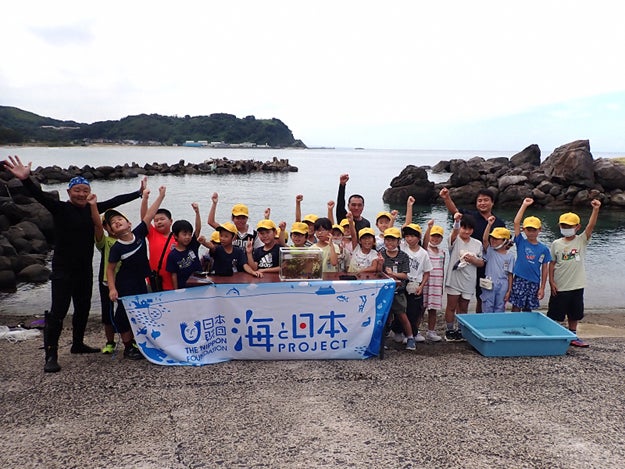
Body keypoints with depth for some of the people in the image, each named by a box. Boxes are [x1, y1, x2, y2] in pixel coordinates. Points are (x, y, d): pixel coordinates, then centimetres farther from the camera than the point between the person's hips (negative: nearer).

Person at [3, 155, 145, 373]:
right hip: (63, 269, -6)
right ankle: (51, 355, -3)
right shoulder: (60, 209, -10)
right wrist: (26, 180, -44)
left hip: (85, 269, 6)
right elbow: (40, 196, -26)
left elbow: (115, 201, 13)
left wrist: (139, 193, 19)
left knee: (83, 308, 16)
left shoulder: (92, 209, 5)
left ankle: (78, 344, 34)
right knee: (58, 311, -9)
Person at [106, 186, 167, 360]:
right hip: (125, 285, -4)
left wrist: (161, 196, -10)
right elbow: (110, 269, -9)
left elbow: (149, 215, -9)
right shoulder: (116, 248, -14)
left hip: (141, 282, 5)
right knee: (126, 314, -1)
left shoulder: (138, 233, -6)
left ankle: (137, 341, 28)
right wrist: (112, 288, -17)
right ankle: (128, 347, 13)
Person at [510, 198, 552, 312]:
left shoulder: (544, 249, 2)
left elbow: (545, 269, 5)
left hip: (534, 283, 2)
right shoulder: (521, 242, -1)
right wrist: (524, 205, -11)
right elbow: (516, 222, -11)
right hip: (519, 280, -2)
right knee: (516, 308, 1)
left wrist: (542, 288, 1)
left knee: (528, 309, 11)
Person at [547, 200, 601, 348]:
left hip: (576, 286, 2)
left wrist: (595, 210, -28)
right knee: (554, 314, 6)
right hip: (559, 287, -1)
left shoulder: (581, 241, -1)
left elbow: (591, 226, -15)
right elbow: (552, 263, 1)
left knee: (574, 314, 14)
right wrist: (551, 281, -5)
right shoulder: (556, 244, -2)